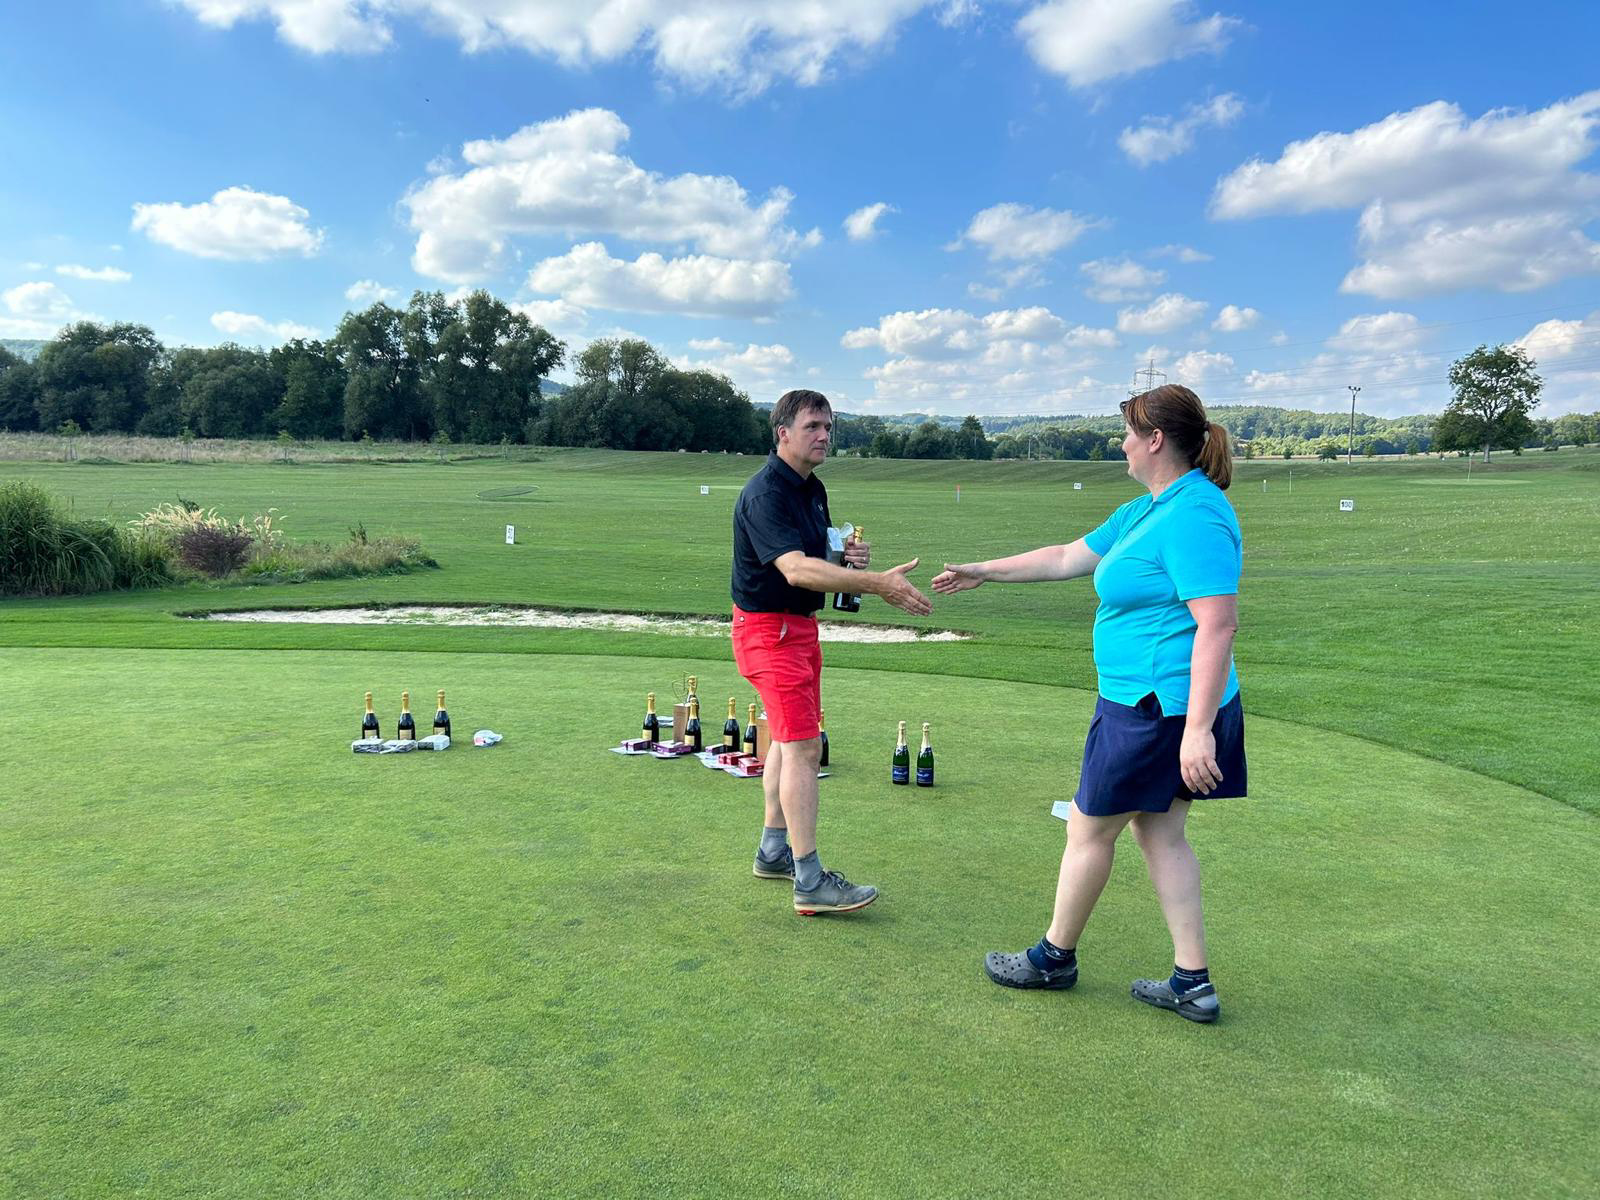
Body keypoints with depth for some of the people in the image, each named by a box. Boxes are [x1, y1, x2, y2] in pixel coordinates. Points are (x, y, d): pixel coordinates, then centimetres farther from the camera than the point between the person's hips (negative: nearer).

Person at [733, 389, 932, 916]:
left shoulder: (814, 489, 10)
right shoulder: (765, 494, -21)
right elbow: (796, 569, -34)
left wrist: (849, 557, -3)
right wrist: (879, 583, -40)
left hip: (800, 626, 10)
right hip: (769, 629, -10)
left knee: (791, 742, 16)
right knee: (802, 746, -12)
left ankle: (772, 851, 30)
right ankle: (810, 883, -8)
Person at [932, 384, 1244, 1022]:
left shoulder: (1194, 516, -20)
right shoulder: (1147, 510, 12)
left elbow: (1218, 625, -26)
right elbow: (1067, 558, 20)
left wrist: (1198, 729, -29)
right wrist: (983, 572, 23)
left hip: (1160, 708, -10)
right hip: (1151, 703, 10)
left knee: (1089, 828, 7)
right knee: (1160, 833, 15)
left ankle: (1054, 956, 26)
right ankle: (1193, 982, 22)